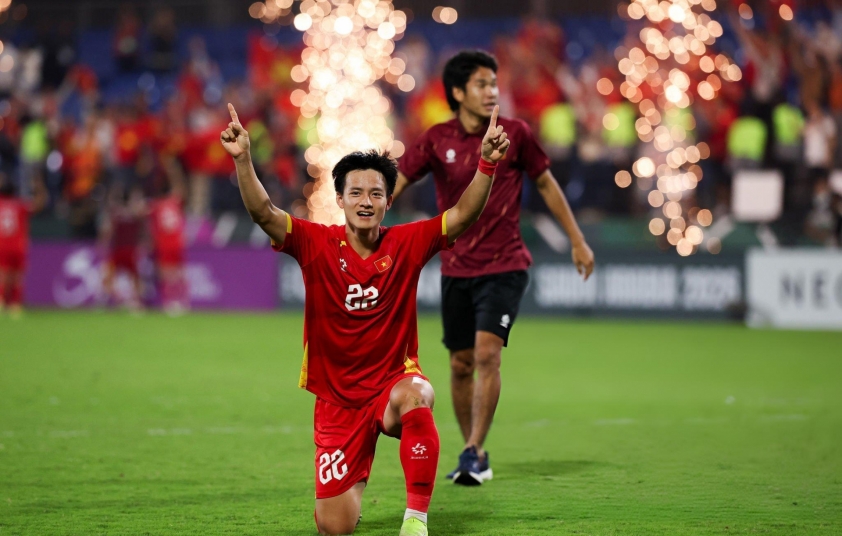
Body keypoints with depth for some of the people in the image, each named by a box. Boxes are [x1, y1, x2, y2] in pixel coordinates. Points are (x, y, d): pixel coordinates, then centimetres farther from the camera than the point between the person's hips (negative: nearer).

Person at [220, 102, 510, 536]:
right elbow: (263, 213, -19)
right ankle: (350, 487, 38)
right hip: (337, 399, 0)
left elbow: (463, 215, -14)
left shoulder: (407, 244, -5)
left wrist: (487, 163, -28)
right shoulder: (316, 245, -7)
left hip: (393, 382, 0)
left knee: (416, 396, -41)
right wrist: (242, 159, -34)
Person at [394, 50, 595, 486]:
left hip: (505, 266, -2)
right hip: (456, 268, 2)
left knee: (487, 353, -18)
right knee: (461, 364, 6)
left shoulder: (514, 134, -4)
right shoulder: (436, 140, -2)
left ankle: (473, 453, -14)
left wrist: (577, 241, 11)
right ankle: (475, 455, 21)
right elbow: (396, 184, -1)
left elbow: (546, 184, 8)